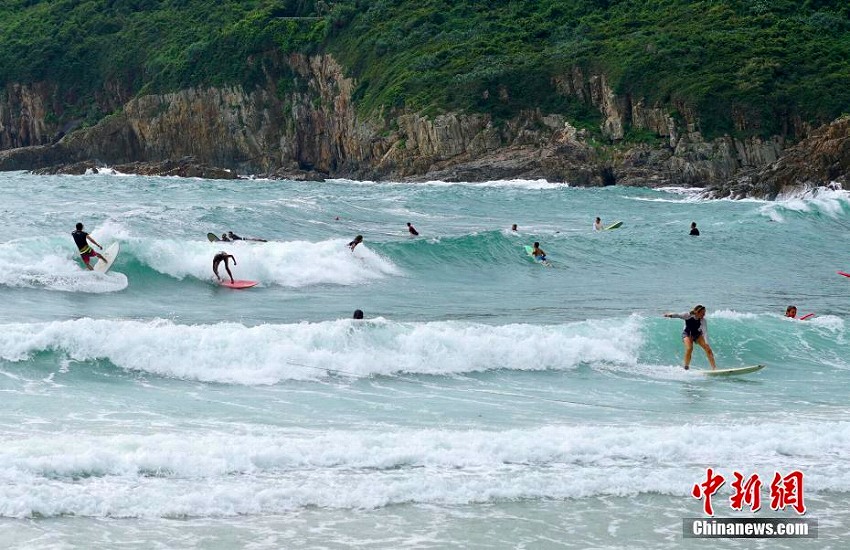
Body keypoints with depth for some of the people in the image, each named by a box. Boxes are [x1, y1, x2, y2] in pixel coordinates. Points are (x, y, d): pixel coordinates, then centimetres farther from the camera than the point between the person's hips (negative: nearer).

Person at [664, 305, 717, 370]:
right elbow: (678, 315, -34)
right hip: (687, 334, -3)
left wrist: (706, 343, -43)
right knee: (689, 348, -28)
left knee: (708, 348, -11)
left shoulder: (703, 321, -23)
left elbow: (705, 332, -30)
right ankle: (686, 367, -12)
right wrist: (670, 315, -53)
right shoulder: (688, 316, -26)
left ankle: (714, 368, -5)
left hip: (697, 334, 3)